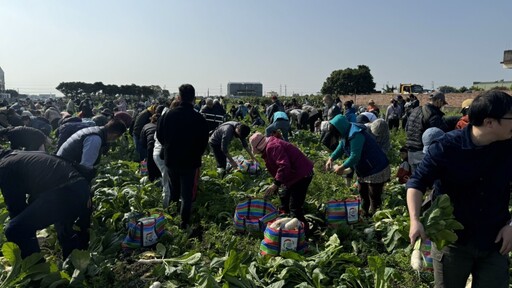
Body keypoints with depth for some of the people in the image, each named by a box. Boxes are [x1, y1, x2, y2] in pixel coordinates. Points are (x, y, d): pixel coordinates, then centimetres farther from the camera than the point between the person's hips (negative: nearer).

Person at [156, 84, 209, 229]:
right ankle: (184, 221, 8)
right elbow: (204, 142, -6)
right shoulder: (199, 118, -15)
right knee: (187, 193, 8)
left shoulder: (168, 115, -9)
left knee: (174, 190, 24)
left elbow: (159, 136, 3)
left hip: (171, 159, 3)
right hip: (190, 161, -3)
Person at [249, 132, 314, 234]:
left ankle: (303, 230, 2)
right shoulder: (270, 147, 12)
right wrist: (277, 185, 23)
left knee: (294, 207, -8)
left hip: (301, 175, -11)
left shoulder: (272, 147, -22)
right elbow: (277, 167, 21)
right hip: (295, 175, 11)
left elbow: (284, 166, -31)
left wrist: (276, 184, -25)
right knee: (284, 198, 26)